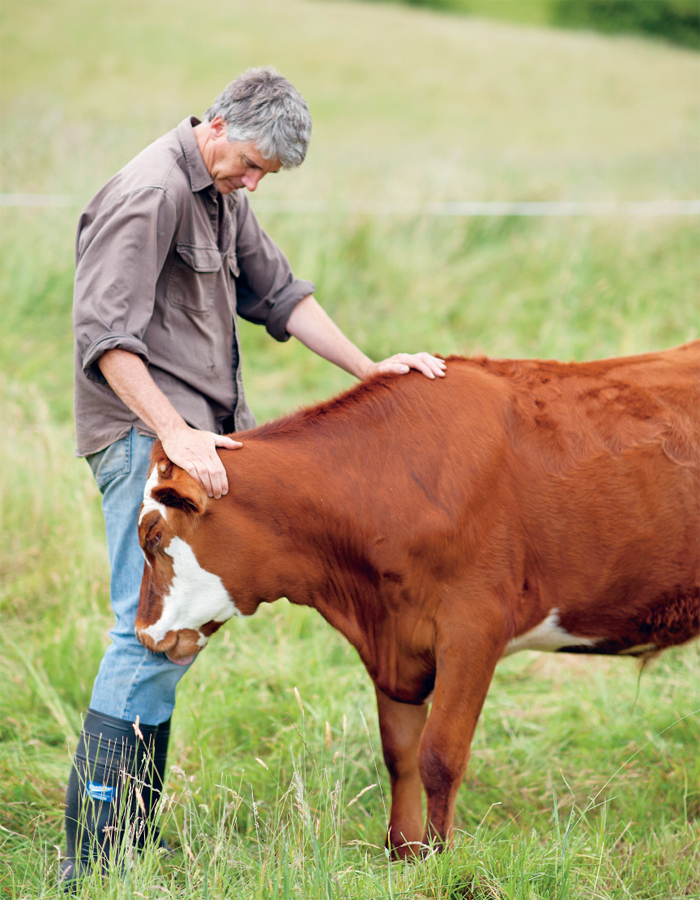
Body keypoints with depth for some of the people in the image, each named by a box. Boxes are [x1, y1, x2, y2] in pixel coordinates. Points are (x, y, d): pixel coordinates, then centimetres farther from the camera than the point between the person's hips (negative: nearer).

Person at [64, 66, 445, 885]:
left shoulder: (221, 198, 17)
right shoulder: (149, 194, -14)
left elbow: (278, 294, 23)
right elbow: (106, 336, -21)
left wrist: (369, 370, 14)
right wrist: (175, 435, -29)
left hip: (192, 430, 10)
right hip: (143, 431, -10)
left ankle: (129, 839, 16)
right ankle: (93, 856, -13)